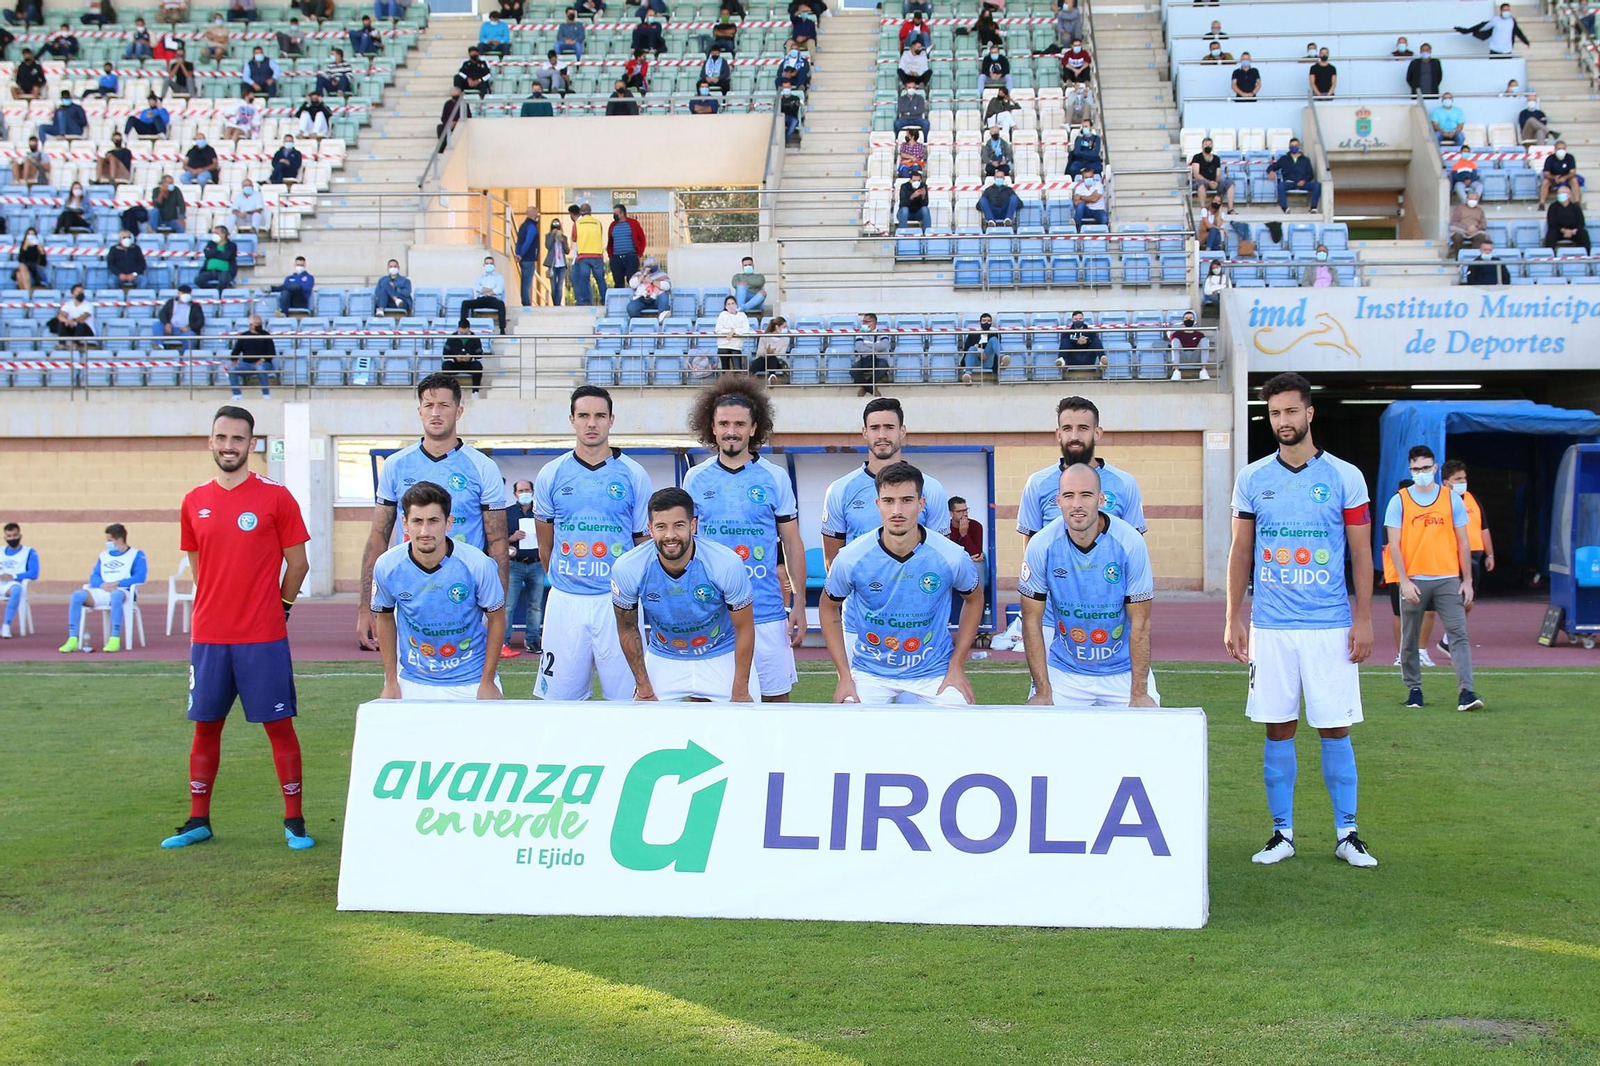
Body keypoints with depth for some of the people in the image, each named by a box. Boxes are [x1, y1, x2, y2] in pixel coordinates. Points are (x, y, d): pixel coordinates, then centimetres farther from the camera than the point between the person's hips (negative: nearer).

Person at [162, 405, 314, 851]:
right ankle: (198, 821, 20)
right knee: (205, 726, 10)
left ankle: (294, 821, 7)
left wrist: (278, 608, 3)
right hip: (208, 635, 4)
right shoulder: (194, 502, 8)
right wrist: (219, 609, 13)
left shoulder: (275, 497, -3)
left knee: (279, 725, -1)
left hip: (263, 637, -4)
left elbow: (297, 563, 2)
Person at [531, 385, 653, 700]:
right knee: (560, 696, 3)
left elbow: (644, 541, 8)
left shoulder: (634, 475, 3)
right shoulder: (551, 475, 7)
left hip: (618, 600, -1)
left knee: (627, 697, -1)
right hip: (565, 600, 1)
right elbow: (546, 546, 15)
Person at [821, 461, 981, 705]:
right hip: (869, 673, 0)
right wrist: (844, 676, -2)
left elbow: (974, 598, 5)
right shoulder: (850, 558, -15)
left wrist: (957, 667, 2)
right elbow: (828, 607, 2)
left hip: (933, 672, 0)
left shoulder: (951, 556, -15)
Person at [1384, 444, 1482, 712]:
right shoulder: (1399, 501, 3)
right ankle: (1414, 690, 19)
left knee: (1459, 634, -9)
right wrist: (1404, 581, -11)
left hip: (1447, 579, 1)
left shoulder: (1452, 499, 7)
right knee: (1410, 639, 6)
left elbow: (1463, 543, 9)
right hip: (1413, 581, -1)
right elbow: (1394, 545, -2)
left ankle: (1466, 692, -14)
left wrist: (1467, 580, 4)